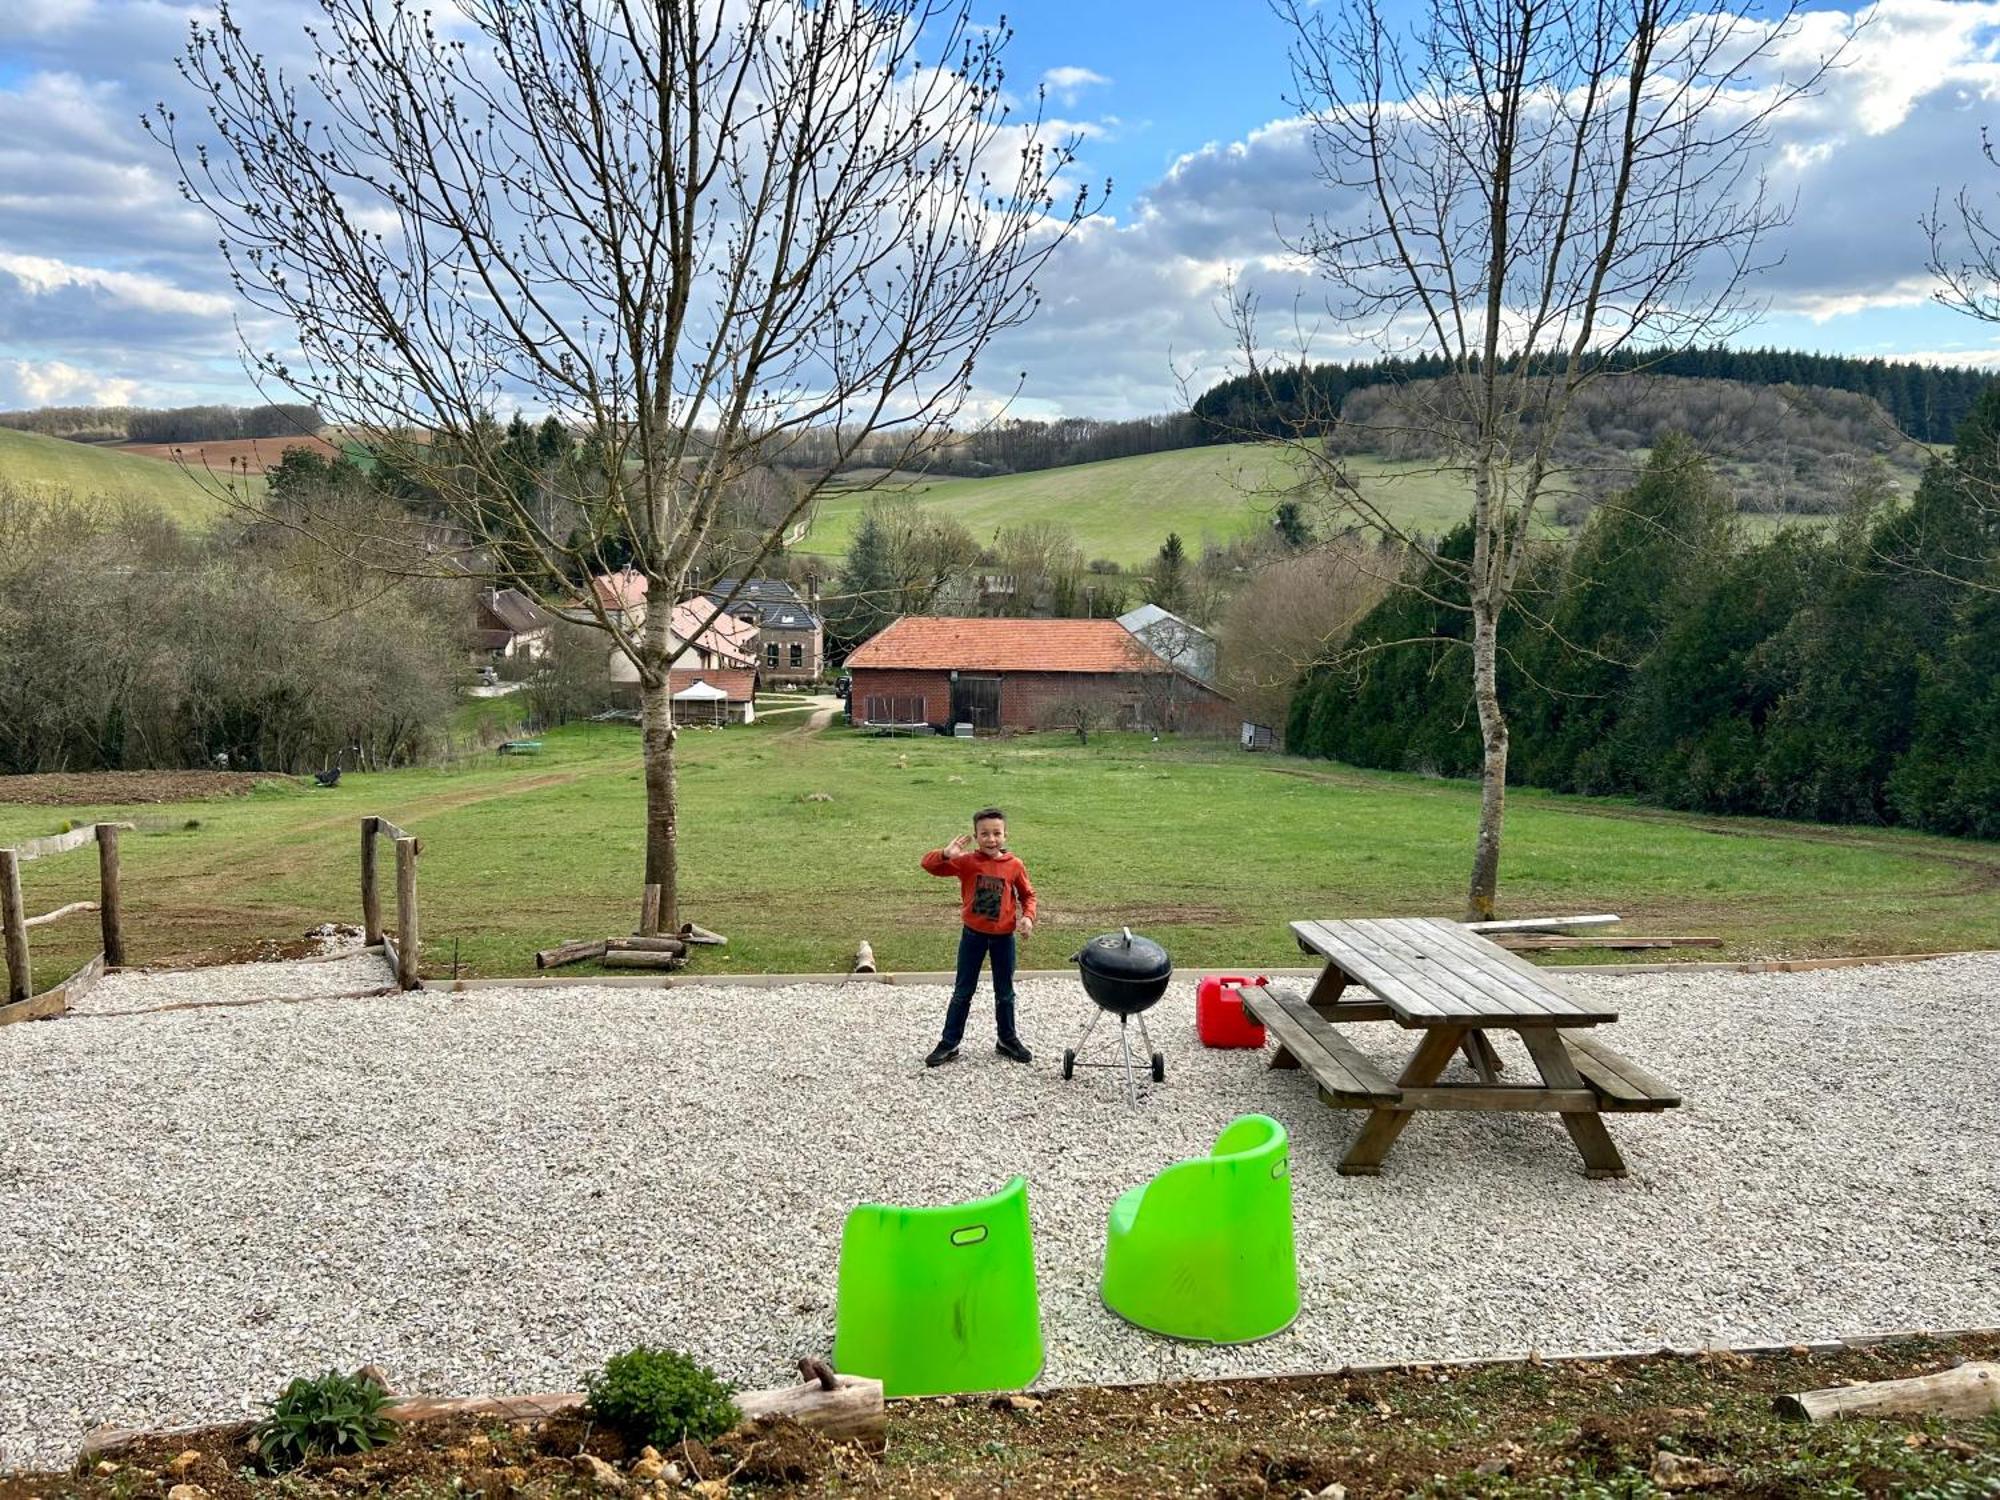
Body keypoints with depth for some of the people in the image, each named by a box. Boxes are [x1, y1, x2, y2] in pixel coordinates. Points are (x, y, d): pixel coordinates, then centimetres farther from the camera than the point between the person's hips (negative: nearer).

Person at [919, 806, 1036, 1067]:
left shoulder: (1014, 866, -7)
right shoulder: (966, 862, -11)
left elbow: (1028, 895, 5)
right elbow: (930, 864, -17)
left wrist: (1028, 917, -13)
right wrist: (946, 854, -38)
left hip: (1003, 937, 1)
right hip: (973, 935, -1)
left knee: (1005, 993, 15)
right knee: (963, 992, 10)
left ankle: (1007, 1039, 32)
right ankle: (949, 1043, 19)